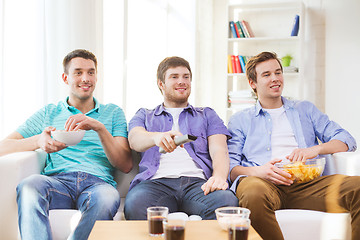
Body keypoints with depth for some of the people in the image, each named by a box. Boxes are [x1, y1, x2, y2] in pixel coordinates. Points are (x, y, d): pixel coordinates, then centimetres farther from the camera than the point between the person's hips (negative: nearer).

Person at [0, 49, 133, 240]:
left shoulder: (113, 113, 20)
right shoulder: (48, 113, 22)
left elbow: (126, 165, 8)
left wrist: (99, 127, -8)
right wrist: (39, 141, -12)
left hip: (97, 182, 0)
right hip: (57, 180, 1)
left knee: (107, 196, -37)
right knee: (30, 185, -34)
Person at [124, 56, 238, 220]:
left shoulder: (207, 115, 28)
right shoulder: (144, 116, 27)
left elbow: (219, 151, 11)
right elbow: (135, 139, 3)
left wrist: (219, 176, -14)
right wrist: (157, 137, -24)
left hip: (197, 181, 1)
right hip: (157, 182, 0)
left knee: (227, 201, -35)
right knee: (135, 205, -37)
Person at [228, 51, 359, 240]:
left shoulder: (305, 109, 27)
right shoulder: (239, 120, 20)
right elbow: (230, 167, 7)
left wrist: (315, 149, -4)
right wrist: (256, 171, -16)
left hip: (306, 182, 2)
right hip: (264, 182, -1)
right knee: (253, 193, -39)